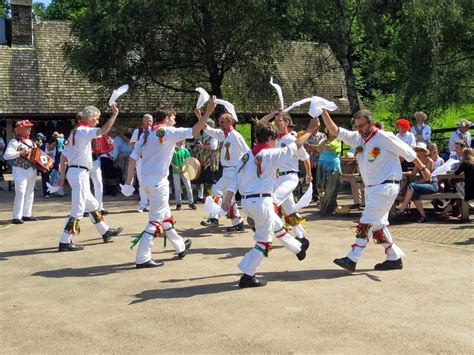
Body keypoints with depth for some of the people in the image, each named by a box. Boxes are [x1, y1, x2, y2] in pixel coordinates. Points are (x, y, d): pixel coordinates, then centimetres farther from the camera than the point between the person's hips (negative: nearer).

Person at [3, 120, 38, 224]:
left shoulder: (31, 142, 16)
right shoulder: (15, 142, -7)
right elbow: (6, 155, -17)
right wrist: (20, 153, -23)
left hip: (32, 170, 8)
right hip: (20, 171, -7)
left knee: (30, 193, 9)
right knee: (20, 193, -12)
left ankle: (26, 215, 17)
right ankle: (16, 217, -9)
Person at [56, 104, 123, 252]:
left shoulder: (75, 131, 16)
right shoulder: (83, 130, -12)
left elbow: (64, 155, 15)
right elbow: (104, 130, -29)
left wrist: (62, 175, 16)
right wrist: (115, 114, -24)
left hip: (73, 171, 10)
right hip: (80, 172, -10)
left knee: (92, 205, 20)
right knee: (78, 209, -7)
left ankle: (105, 231, 33)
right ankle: (65, 242, -5)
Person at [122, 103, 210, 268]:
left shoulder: (146, 133, 9)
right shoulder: (169, 132, -9)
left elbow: (133, 157, 4)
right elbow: (194, 131, -16)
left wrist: (129, 182, 6)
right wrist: (208, 111, -13)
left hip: (145, 180, 8)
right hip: (158, 181, -8)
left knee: (165, 215, 20)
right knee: (155, 220, -2)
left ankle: (180, 247, 36)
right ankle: (142, 259, -2)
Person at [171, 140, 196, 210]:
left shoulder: (185, 150, 2)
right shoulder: (173, 150, -3)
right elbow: (171, 162, -3)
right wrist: (176, 167, -16)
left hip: (185, 171, 2)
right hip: (176, 171, -2)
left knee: (188, 187, 2)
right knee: (177, 188, 5)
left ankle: (191, 202, 13)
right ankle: (178, 204, 13)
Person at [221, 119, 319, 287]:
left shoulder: (247, 155, 8)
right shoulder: (271, 154, -11)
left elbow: (235, 179, 4)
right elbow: (294, 147, -5)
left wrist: (227, 199, 3)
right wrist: (309, 131, 6)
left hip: (246, 201, 8)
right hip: (261, 201, -8)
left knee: (277, 226, 27)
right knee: (264, 241, 2)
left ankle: (298, 248, 48)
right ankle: (247, 276, 0)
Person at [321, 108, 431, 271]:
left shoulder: (385, 137, -13)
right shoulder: (357, 138, 5)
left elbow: (408, 152, -3)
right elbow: (335, 131, -3)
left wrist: (423, 169, 5)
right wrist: (324, 112, -17)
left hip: (386, 187, -8)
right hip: (371, 188, 8)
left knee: (366, 222, -11)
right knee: (376, 224, 12)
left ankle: (352, 260, -10)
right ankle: (394, 258, 23)